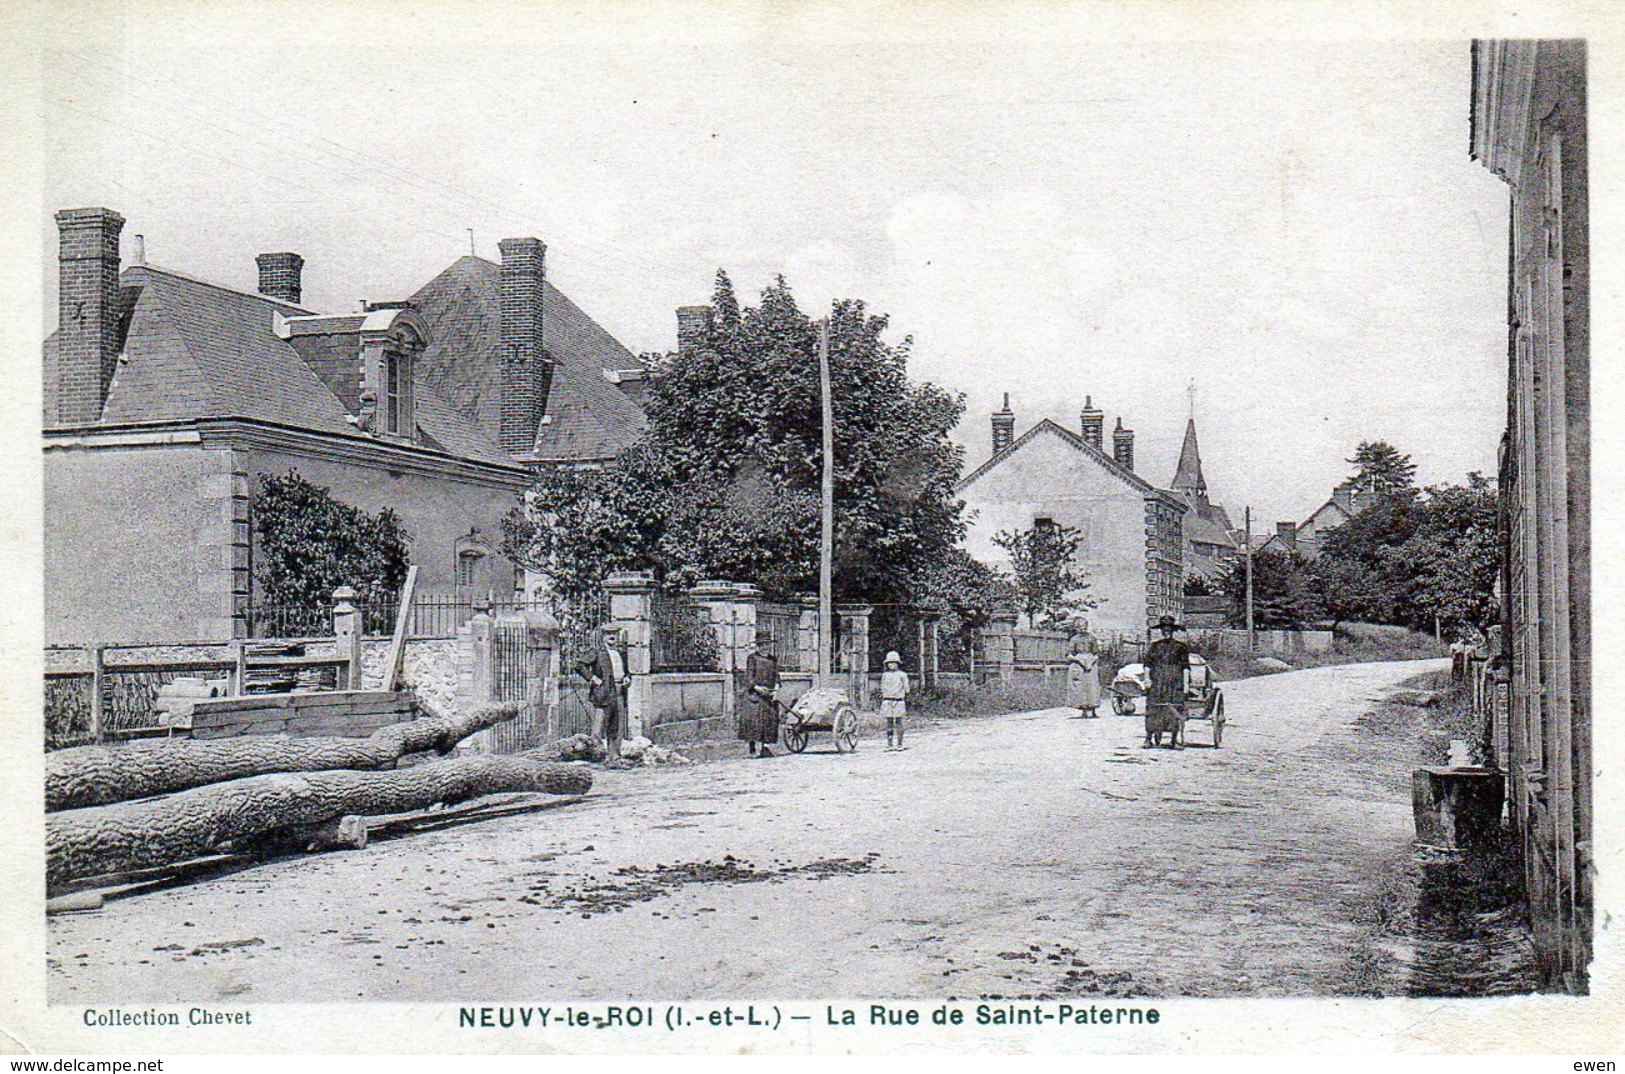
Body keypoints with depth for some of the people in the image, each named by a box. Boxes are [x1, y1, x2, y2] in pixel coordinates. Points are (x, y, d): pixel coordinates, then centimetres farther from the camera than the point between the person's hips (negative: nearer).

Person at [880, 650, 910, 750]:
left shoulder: (902, 675, 3)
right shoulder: (884, 675, 14)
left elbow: (906, 690, 5)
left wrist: (907, 702, 1)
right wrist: (881, 702, 15)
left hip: (899, 701, -3)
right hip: (887, 701, 3)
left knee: (898, 723, -3)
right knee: (889, 723, 2)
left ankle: (899, 744, 3)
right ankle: (889, 744, 6)